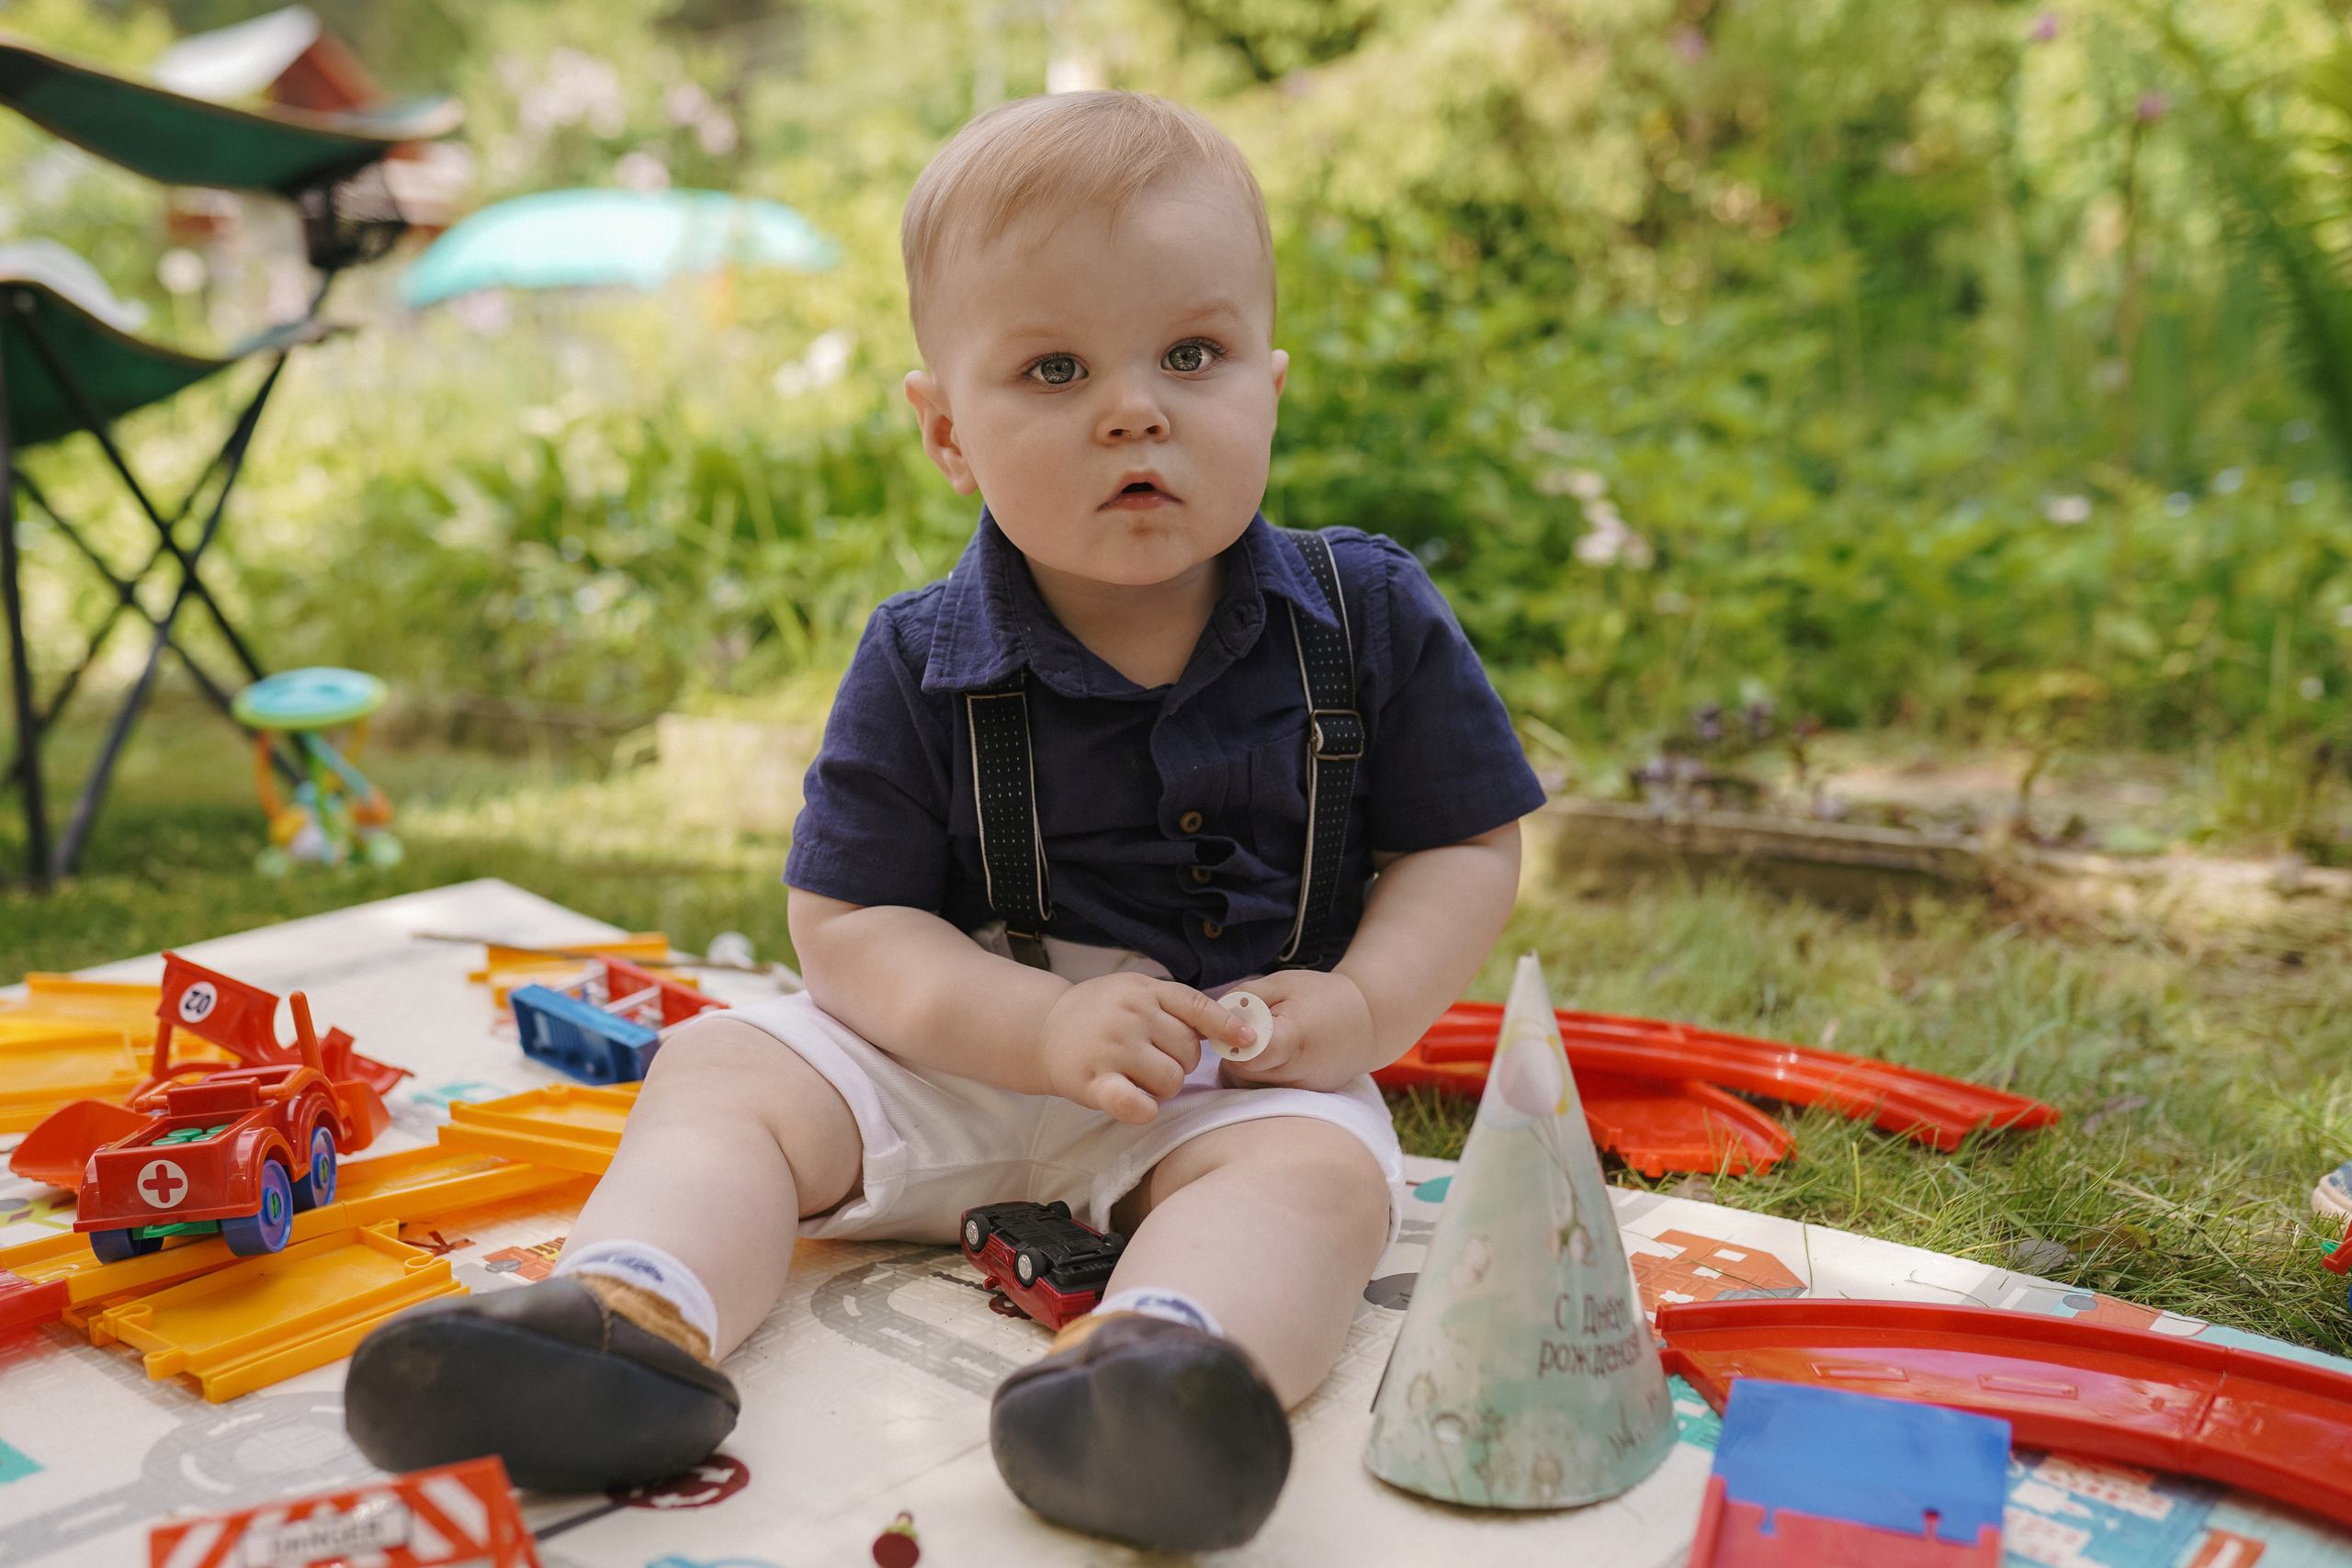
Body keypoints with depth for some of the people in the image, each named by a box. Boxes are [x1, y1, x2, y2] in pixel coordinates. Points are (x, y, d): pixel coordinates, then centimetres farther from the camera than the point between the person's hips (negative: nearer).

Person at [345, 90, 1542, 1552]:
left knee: (1317, 1170, -32)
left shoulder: (1373, 620, -5)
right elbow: (848, 923, -6)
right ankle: (636, 1313, -35)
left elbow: (1468, 848, 3)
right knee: (722, 1066, -12)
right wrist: (1049, 1028, -23)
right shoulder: (921, 666, -6)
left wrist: (1365, 1009, -16)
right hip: (968, 1044, 2)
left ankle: (1162, 1358, -59)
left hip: (1245, 1079, -2)